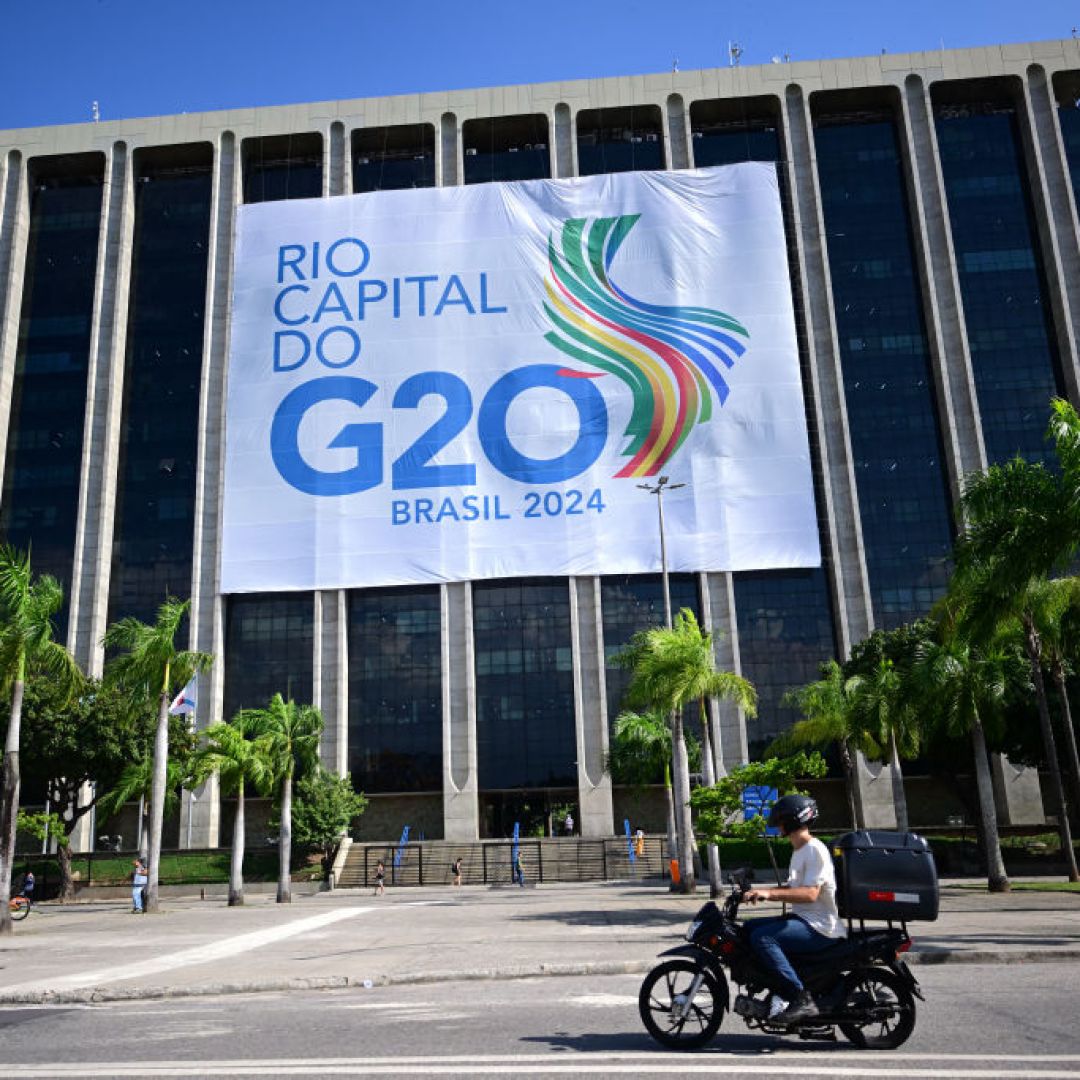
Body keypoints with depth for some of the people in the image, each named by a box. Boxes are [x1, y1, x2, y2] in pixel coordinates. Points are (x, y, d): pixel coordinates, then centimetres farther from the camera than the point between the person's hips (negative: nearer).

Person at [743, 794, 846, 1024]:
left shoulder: (815, 850, -15)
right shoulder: (799, 851, 18)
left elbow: (810, 893, -25)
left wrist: (769, 893, -30)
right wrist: (759, 892, 14)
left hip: (820, 927, -11)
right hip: (802, 918, 11)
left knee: (762, 937, -26)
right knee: (748, 928, 11)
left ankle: (802, 1000, -25)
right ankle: (776, 992, 10)